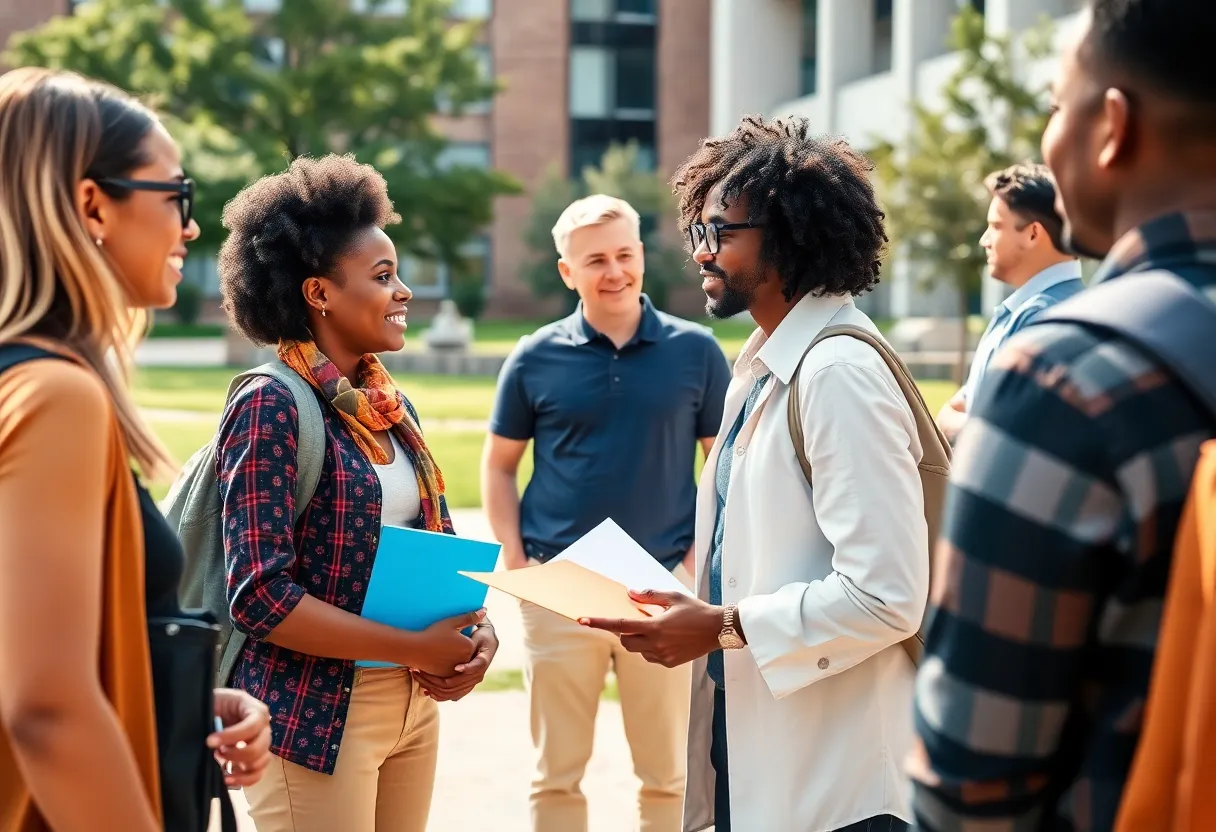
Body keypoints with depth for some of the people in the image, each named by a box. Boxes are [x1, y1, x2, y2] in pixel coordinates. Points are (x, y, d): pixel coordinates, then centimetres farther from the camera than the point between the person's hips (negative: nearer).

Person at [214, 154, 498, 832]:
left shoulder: (393, 405, 8)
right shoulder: (272, 409, -14)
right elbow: (260, 596, -20)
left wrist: (479, 628, -5)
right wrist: (416, 648, -18)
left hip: (415, 704, 7)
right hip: (314, 718, -7)